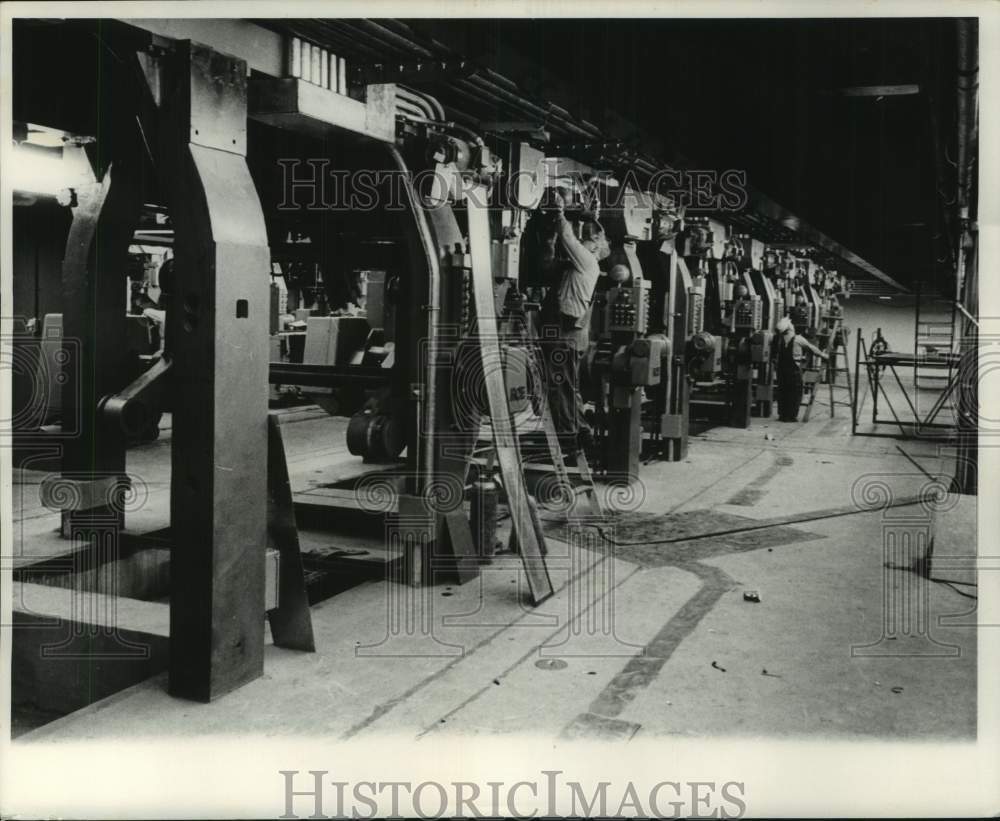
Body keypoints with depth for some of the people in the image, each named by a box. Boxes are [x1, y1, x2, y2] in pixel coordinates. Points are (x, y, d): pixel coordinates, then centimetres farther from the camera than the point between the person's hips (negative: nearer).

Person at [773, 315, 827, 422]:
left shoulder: (779, 339, 5)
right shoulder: (798, 339, -8)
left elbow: (775, 354, 6)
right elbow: (811, 347, 2)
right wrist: (823, 355, 14)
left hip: (782, 368, 5)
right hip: (794, 369, -5)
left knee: (782, 392, 11)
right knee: (795, 392, 4)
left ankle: (782, 414, 15)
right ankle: (791, 416, 3)